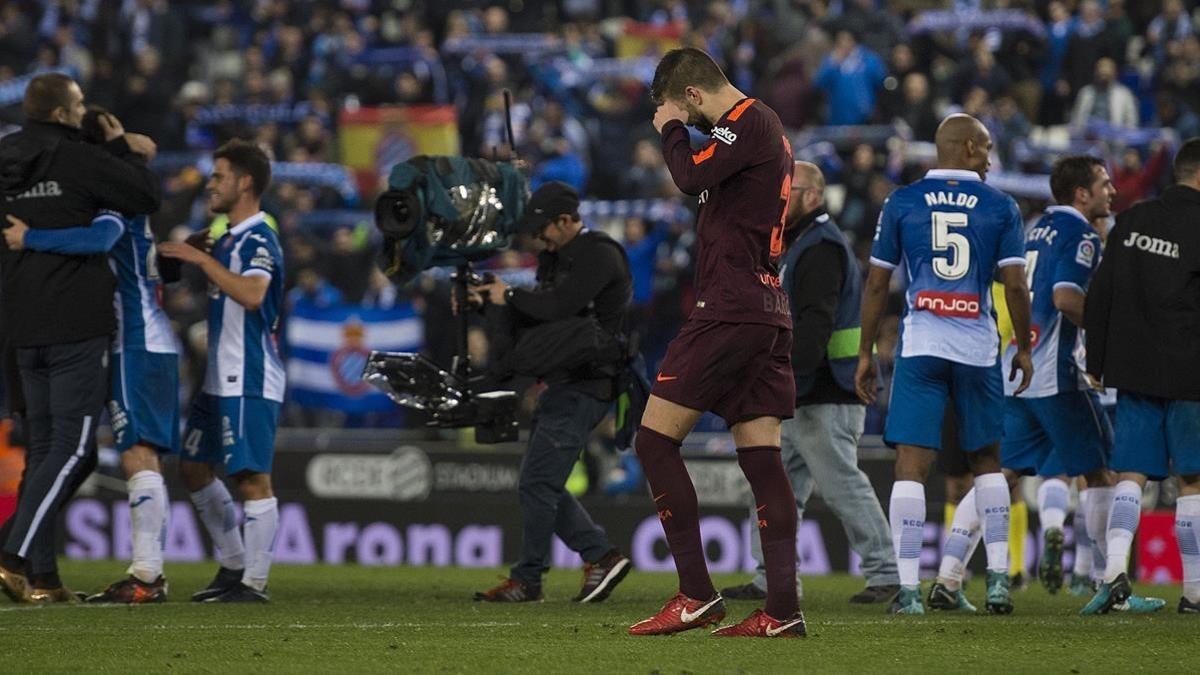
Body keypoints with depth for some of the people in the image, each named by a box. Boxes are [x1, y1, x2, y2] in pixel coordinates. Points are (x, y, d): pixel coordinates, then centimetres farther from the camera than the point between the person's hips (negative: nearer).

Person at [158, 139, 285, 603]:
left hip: (250, 380, -11)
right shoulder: (229, 237, 17)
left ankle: (254, 582, -7)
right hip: (222, 378, 11)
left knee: (252, 478, -9)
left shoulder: (258, 239, -13)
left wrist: (202, 259, -24)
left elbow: (252, 293, -31)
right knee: (193, 469, 16)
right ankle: (233, 565, 23)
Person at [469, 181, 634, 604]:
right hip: (562, 384, 10)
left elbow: (558, 307, -23)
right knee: (542, 486, 10)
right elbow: (537, 315, 16)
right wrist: (489, 299, 1)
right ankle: (601, 555, 14)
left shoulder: (598, 256, -12)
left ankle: (527, 580, -2)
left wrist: (509, 296, -9)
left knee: (537, 483, -9)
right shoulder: (557, 257, 18)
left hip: (585, 387, -10)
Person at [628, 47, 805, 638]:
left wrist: (671, 130, -4)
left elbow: (692, 176, -20)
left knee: (655, 440, -6)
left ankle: (697, 594, -10)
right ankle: (783, 610, -3)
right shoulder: (768, 130, 22)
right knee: (762, 459, 4)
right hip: (768, 314, 10)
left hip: (729, 312, -10)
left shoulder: (749, 122, -9)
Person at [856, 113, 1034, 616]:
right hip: (978, 348, 1)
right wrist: (1024, 348, 11)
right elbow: (1015, 286, -2)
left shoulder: (902, 203, 4)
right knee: (986, 461, 17)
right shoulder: (999, 207, 2)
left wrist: (865, 354, 11)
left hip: (919, 347, -1)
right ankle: (998, 577, 11)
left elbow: (877, 284, 4)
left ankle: (908, 588, -10)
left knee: (911, 465, -3)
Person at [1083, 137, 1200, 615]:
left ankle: (1114, 569, -16)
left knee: (1130, 474, 4)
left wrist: (1096, 362, 15)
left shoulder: (1131, 221, 8)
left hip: (1134, 371, 4)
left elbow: (1100, 295, 9)